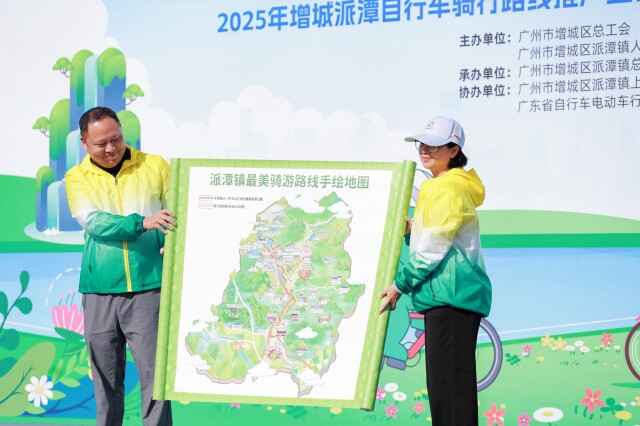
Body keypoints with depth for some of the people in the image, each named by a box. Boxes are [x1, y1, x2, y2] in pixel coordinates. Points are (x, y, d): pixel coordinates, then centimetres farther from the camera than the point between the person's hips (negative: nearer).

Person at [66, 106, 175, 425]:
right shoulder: (77, 177, 7)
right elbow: (93, 221, -10)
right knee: (105, 379, 8)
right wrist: (142, 223, -25)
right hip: (99, 292, 1)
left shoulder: (155, 166, 6)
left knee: (154, 375, -6)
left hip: (148, 288, -1)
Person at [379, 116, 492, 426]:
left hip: (451, 294, -11)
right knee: (444, 380, 12)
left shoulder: (449, 188, -11)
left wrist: (401, 284, -8)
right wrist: (411, 231, 9)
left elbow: (435, 248, -14)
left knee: (451, 380, -11)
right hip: (446, 295, 11)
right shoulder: (437, 187, 22)